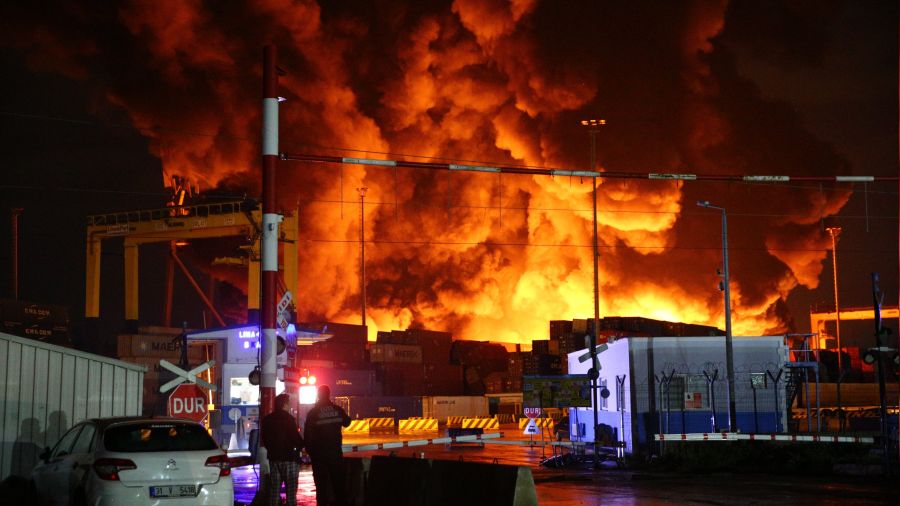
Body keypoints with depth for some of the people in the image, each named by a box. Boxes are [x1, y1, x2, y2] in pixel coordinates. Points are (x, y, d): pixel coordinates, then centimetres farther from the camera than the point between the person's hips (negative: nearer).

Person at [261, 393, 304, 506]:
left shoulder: (267, 419, 8)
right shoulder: (288, 418, -13)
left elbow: (265, 438, 15)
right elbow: (296, 437, -14)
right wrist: (300, 446, 6)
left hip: (273, 457, 6)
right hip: (289, 457, -6)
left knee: (274, 489, 10)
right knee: (290, 488, -3)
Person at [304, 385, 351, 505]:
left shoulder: (313, 412, -8)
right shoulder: (337, 410, -2)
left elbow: (308, 433, -7)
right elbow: (346, 422, 16)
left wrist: (309, 449, 2)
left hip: (319, 453, -2)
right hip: (335, 451, 2)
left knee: (321, 483, 2)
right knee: (338, 482, 10)